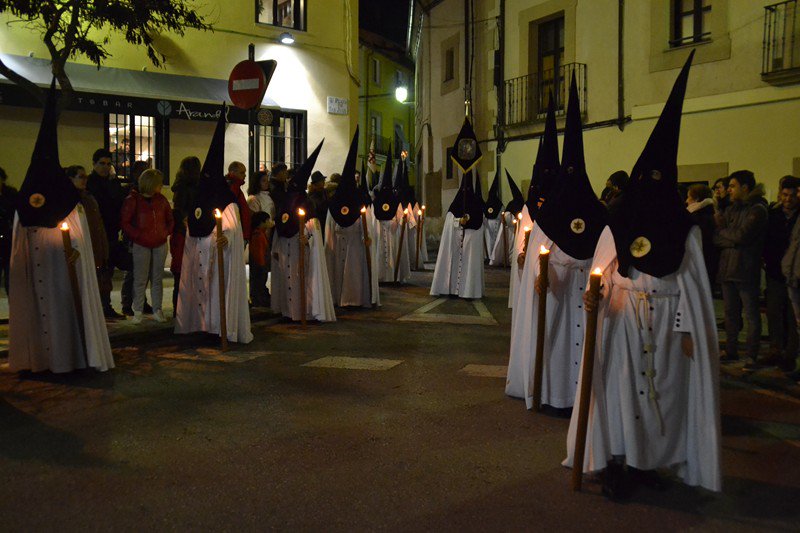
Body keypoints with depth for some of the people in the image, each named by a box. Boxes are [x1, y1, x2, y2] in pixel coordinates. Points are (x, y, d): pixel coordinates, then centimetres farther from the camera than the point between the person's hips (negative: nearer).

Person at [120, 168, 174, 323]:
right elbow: (124, 222, -5)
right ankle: (137, 312, 7)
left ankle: (157, 311, 16)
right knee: (140, 279, -1)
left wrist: (166, 232, 1)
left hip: (160, 245, 4)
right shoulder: (133, 200, -5)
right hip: (141, 246, -4)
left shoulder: (161, 200, 7)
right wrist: (138, 235, -14)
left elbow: (170, 219, 17)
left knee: (157, 278, 9)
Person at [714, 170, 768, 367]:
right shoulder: (730, 209, 14)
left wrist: (722, 230, -3)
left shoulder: (757, 210, -6)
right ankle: (731, 351, 23)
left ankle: (752, 355, 9)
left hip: (746, 270, -6)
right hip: (727, 268, 7)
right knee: (730, 313, 13)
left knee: (751, 315, 2)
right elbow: (715, 238, 5)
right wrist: (732, 239, -13)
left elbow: (741, 235, -18)